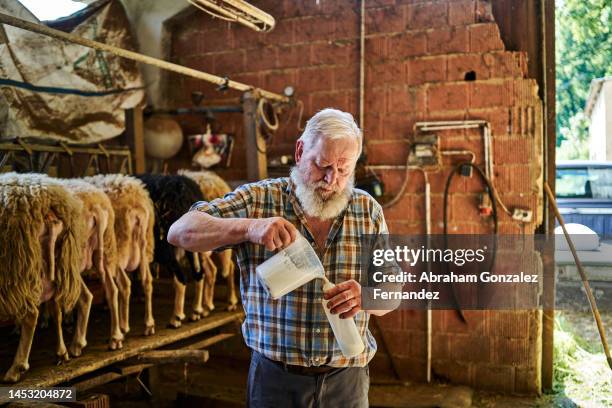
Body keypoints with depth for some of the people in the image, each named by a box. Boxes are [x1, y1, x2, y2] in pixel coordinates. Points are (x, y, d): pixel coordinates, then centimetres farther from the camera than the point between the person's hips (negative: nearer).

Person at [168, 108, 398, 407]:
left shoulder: (369, 210, 1)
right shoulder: (257, 199, -7)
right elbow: (180, 232, -13)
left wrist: (366, 295, -21)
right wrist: (248, 227, -30)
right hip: (274, 376, -2)